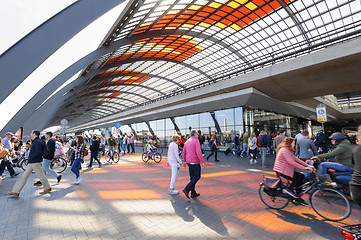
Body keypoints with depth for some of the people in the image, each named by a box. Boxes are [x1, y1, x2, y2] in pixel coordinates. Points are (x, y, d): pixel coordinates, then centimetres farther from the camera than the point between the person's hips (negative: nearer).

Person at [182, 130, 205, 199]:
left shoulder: (187, 142, 10)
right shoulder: (196, 141, -13)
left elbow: (184, 152, 14)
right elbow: (198, 152, -22)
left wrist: (184, 161, 23)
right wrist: (202, 162, -19)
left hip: (189, 162, 8)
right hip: (195, 162, -8)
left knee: (193, 177, 15)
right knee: (197, 177, 5)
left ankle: (193, 193, 21)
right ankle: (186, 189, -3)